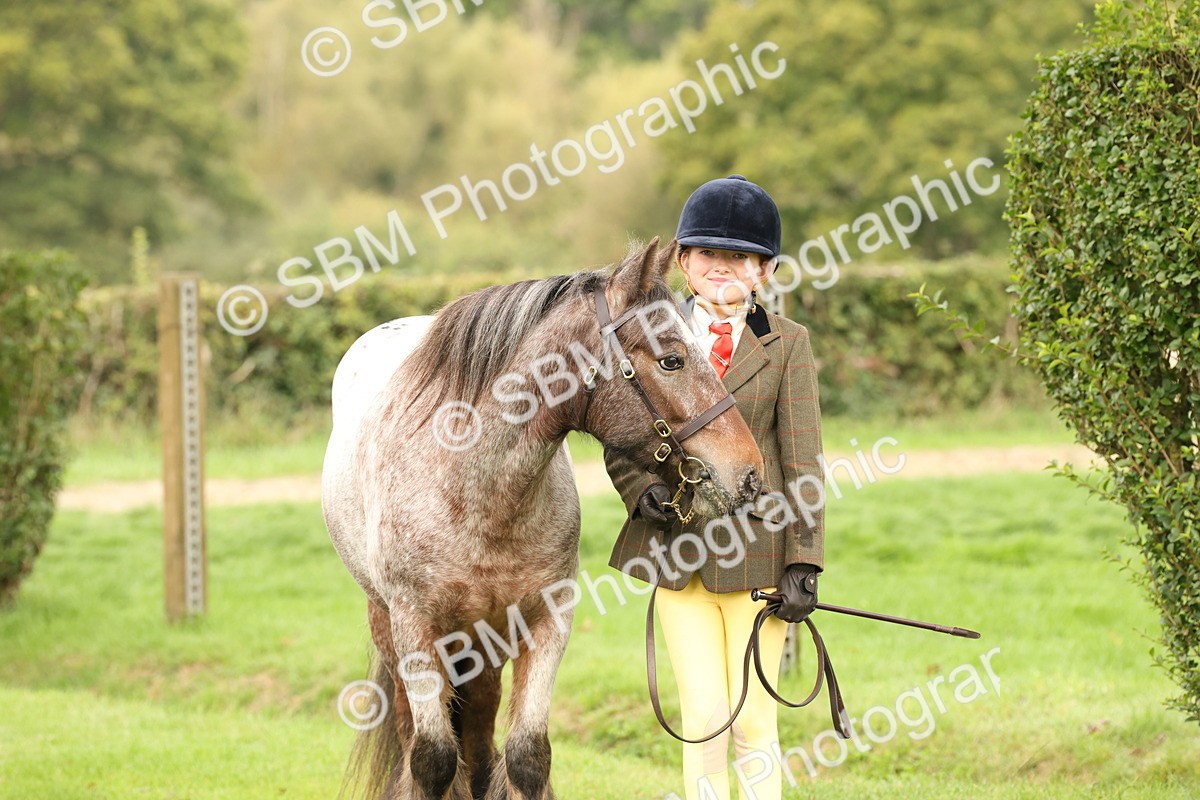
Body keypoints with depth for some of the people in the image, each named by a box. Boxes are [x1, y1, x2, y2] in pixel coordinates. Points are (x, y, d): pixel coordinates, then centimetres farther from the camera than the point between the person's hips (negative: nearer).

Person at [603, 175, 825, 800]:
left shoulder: (786, 344, 2)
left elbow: (802, 460, -1)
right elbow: (619, 441, 11)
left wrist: (803, 563, -7)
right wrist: (642, 490, -11)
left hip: (756, 546, -1)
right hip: (676, 549, 2)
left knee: (754, 723, 1)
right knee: (703, 721, 1)